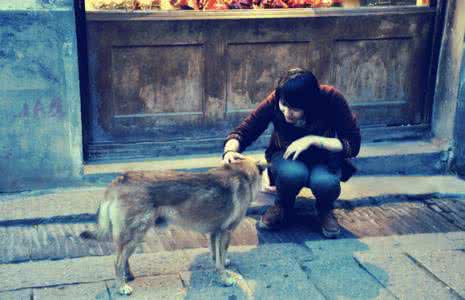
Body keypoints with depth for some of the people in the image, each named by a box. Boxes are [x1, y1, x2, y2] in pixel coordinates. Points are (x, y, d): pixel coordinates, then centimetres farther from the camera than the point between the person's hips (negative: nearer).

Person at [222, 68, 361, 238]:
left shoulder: (331, 99, -27)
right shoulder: (274, 101, -25)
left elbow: (353, 145, -21)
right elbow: (243, 132, -21)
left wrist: (313, 140, -32)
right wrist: (230, 150, -43)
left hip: (324, 160, 0)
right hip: (287, 158, 1)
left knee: (324, 182, -36)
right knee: (292, 173, -36)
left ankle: (325, 209, 1)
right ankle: (283, 206, -2)